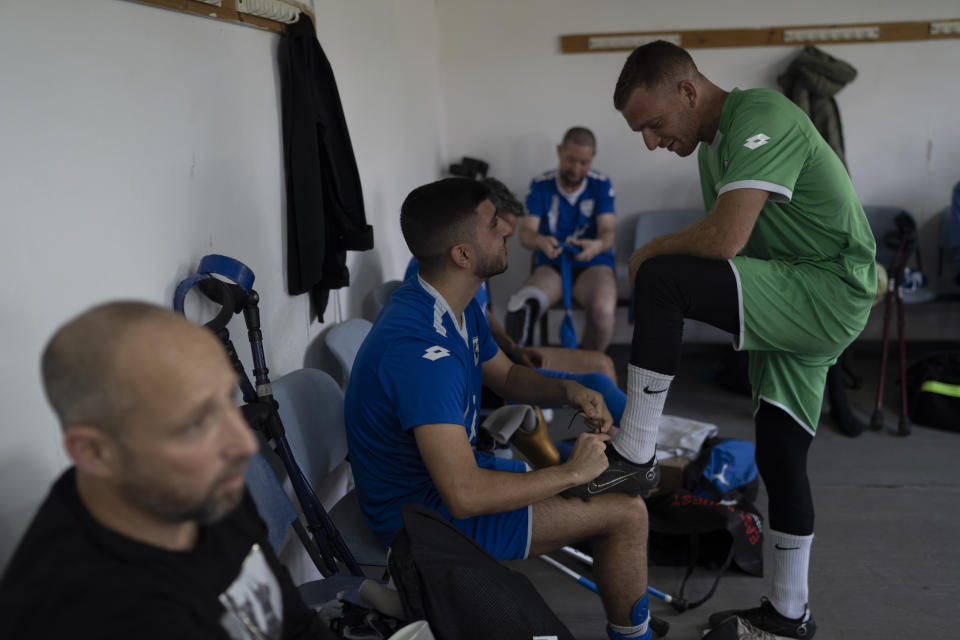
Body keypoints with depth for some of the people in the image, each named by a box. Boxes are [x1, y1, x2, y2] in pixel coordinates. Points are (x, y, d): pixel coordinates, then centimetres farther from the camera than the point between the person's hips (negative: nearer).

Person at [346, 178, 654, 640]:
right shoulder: (421, 348, -32)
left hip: (452, 469, 10)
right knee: (626, 514, -9)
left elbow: (506, 376, 18)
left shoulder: (458, 307, 0)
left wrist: (567, 391, -4)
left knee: (616, 489, 15)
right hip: (423, 513, -10)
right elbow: (465, 496, -37)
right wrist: (572, 472, -23)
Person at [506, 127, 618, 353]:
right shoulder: (541, 185, 2)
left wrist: (598, 245, -34)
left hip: (593, 265, 0)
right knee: (520, 307, -33)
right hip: (551, 266, 0)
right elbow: (525, 232, -6)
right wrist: (540, 241, -33)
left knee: (604, 310, -33)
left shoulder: (601, 185, 3)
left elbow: (609, 231, -7)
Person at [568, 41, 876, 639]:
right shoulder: (714, 146, 15)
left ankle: (634, 455, -19)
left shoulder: (760, 117, -17)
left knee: (659, 278, -27)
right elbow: (720, 243, 19)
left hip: (831, 292, -10)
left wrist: (650, 252, -11)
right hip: (799, 307, 10)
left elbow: (725, 240, -27)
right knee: (780, 456, 13)